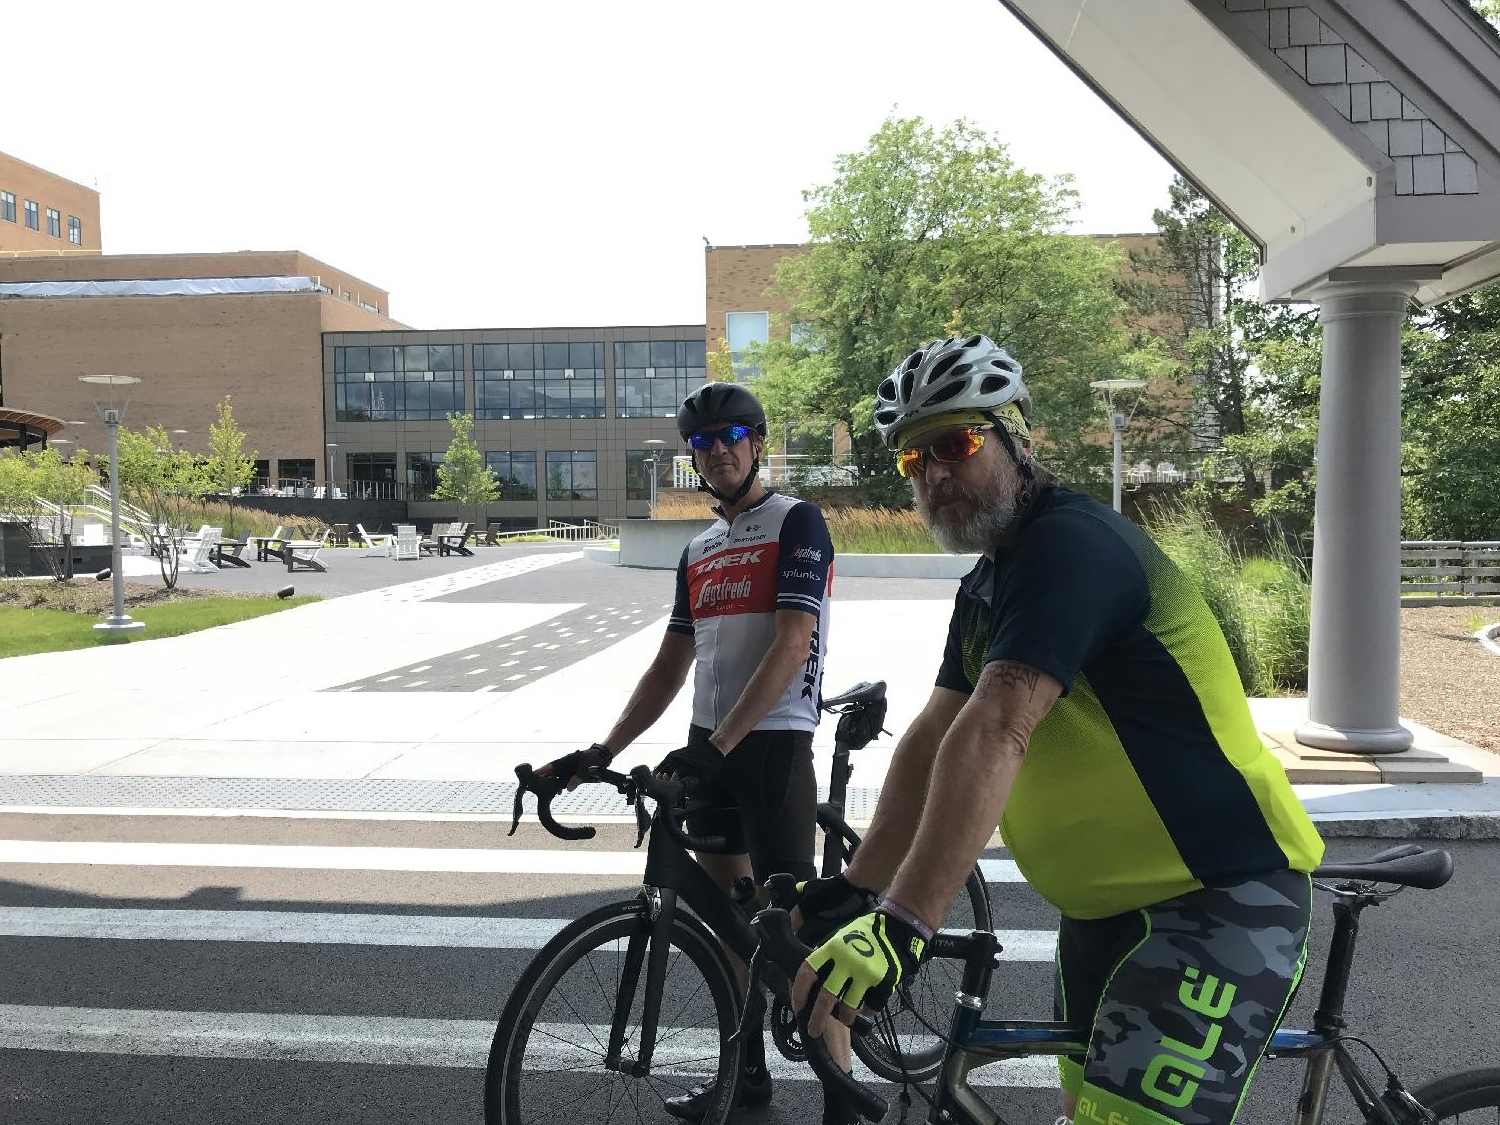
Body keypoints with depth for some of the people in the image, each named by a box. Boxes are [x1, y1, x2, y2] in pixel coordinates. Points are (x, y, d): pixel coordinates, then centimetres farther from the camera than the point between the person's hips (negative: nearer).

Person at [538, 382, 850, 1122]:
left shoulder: (796, 522, -7)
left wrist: (721, 743, -26)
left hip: (773, 742, -7)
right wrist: (603, 750, 7)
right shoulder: (697, 552, 14)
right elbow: (669, 669, 15)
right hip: (709, 747, 8)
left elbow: (791, 647, -18)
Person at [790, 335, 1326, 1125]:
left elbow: (993, 735, -32)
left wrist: (902, 924, -37)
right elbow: (933, 738, 6)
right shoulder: (987, 585, 9)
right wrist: (854, 889, 1)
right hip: (1106, 901, 9)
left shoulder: (1071, 542, -20)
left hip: (1219, 895, -9)